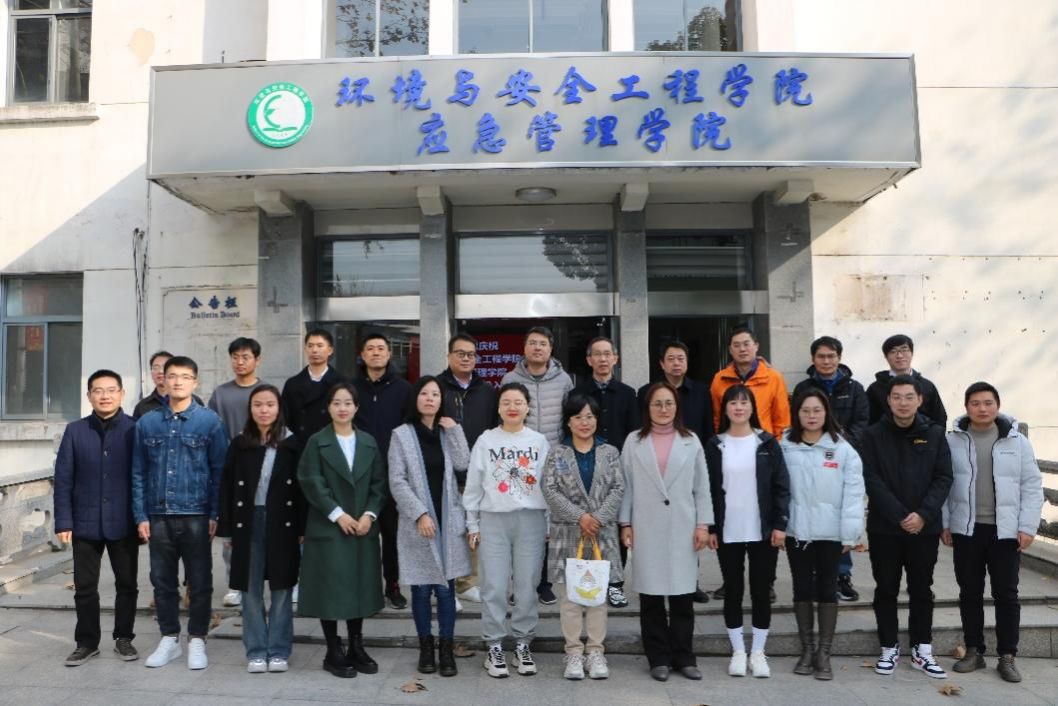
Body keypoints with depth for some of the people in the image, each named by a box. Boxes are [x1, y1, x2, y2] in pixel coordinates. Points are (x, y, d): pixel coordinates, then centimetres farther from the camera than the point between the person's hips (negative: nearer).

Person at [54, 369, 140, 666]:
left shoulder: (135, 429, -4)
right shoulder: (75, 431, 1)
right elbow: (63, 479, 1)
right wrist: (63, 521, -3)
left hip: (124, 522, -1)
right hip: (85, 523, 1)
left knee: (126, 584, 10)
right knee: (85, 586, 9)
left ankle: (123, 638, 26)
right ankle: (86, 642, 24)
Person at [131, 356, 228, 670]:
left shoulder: (210, 421, -4)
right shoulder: (147, 422, 4)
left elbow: (219, 471, -3)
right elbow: (138, 473, 6)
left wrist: (215, 514, -8)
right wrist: (141, 516, 1)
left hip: (196, 516, -2)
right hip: (158, 516, 3)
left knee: (200, 582, 6)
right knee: (162, 581, 12)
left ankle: (197, 641, 20)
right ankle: (169, 638, 27)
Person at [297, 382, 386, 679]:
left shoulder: (369, 442, 9)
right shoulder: (317, 442, -1)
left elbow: (379, 483, 6)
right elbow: (312, 483, -9)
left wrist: (369, 514, -8)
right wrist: (338, 514, -15)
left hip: (363, 526, 3)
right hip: (328, 528, -3)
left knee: (360, 586, 8)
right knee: (331, 588, 1)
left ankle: (357, 647, 21)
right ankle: (334, 652, 13)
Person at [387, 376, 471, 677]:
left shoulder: (448, 432, 11)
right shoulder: (402, 434, 0)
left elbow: (463, 464, -5)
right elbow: (397, 481, -6)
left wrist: (454, 429, -6)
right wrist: (420, 514, -13)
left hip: (448, 521, 2)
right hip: (417, 522, -2)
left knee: (445, 588, 3)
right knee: (421, 589, 5)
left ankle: (446, 649, 11)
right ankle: (426, 648, 19)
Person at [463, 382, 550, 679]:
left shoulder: (539, 441, 4)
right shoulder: (485, 441, 3)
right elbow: (473, 485, 5)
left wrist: (551, 524, 2)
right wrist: (472, 525, 4)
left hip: (531, 519, 1)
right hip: (493, 520, 0)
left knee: (527, 585, 5)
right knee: (494, 587, 1)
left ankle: (523, 644, 20)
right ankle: (494, 646, 14)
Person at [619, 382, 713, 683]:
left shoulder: (691, 441, 6)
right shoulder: (634, 441, 4)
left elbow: (702, 487, 6)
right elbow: (626, 486, 4)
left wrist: (703, 524, -1)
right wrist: (625, 524, 0)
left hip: (682, 529, 0)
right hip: (647, 529, 0)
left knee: (682, 596, 4)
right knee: (651, 597, 4)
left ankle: (683, 657, 17)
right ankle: (659, 658, 15)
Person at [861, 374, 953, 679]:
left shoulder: (934, 434, 2)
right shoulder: (873, 435, -3)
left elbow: (944, 478, -2)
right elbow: (871, 480, -9)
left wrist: (923, 514, -14)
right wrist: (900, 516, -16)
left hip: (925, 527, 1)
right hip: (884, 527, -1)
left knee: (922, 590, 11)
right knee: (886, 590, 8)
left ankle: (922, 650, 22)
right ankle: (889, 648, 19)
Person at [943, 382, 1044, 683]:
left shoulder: (1017, 441, 0)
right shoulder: (952, 441, 0)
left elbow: (1032, 486, 0)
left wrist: (1027, 526, -6)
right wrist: (943, 523, -2)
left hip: (1006, 531, 0)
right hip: (965, 530, 1)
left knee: (1007, 594, 6)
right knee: (970, 593, 9)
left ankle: (1007, 656, 17)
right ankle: (974, 651, 21)